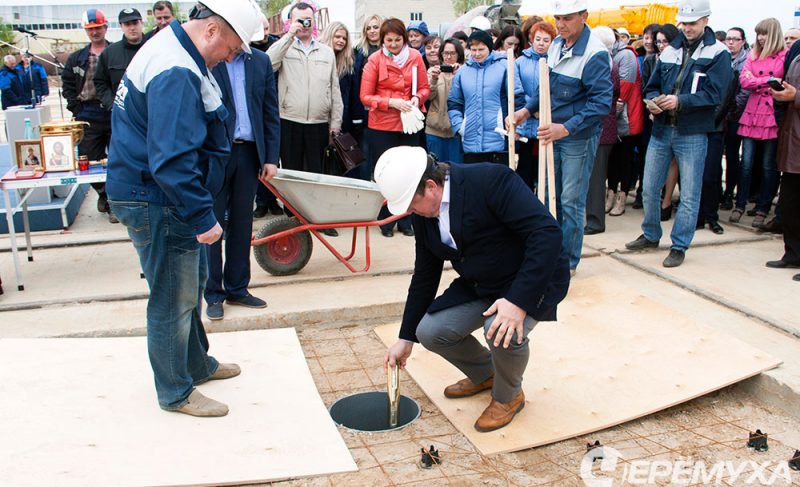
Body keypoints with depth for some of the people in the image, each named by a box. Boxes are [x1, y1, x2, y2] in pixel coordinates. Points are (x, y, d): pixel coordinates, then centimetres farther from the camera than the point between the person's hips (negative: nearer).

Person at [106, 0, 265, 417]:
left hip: (157, 194, 11)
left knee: (192, 281, 23)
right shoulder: (176, 74, -25)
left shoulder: (170, 47, 10)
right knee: (174, 298, 2)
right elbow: (172, 159, -32)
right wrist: (203, 218, -28)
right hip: (155, 202, -11)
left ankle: (196, 363, 40)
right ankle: (176, 392, 20)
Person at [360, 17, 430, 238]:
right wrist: (391, 102, -18)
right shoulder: (375, 60, -6)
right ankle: (385, 221, 20)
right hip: (382, 125, -2)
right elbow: (365, 97, -6)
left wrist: (416, 99, -13)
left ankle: (405, 221, 21)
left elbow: (424, 88, 8)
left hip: (409, 124, 2)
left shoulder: (415, 57, 0)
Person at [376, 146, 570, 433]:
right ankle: (485, 374, 23)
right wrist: (406, 338, 9)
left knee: (503, 331, -34)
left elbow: (547, 232, -32)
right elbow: (424, 277, 7)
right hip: (479, 285, 7)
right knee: (430, 332, -8)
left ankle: (508, 396, 1)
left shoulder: (490, 180, -27)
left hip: (531, 280, -7)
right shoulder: (422, 214, -4)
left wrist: (519, 301, -38)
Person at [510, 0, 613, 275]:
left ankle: (569, 262, 15)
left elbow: (601, 102, -24)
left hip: (579, 137, -7)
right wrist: (527, 110, 8)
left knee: (571, 200, 1)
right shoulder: (557, 44, 5)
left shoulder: (595, 54, -20)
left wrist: (567, 128, -32)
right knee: (551, 195, 15)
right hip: (553, 132, 7)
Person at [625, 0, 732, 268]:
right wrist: (652, 101, -9)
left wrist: (680, 101, -24)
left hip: (693, 135, -5)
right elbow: (653, 85, 13)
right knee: (649, 188, 12)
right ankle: (650, 235, 30)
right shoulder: (670, 50, 10)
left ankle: (679, 246, 15)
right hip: (661, 130, 5)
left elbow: (714, 94, -14)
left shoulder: (718, 53, -4)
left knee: (689, 195, 4)